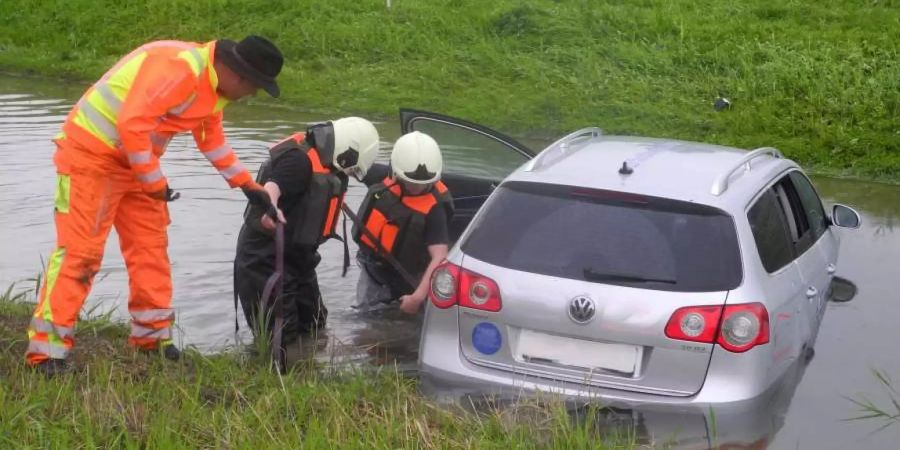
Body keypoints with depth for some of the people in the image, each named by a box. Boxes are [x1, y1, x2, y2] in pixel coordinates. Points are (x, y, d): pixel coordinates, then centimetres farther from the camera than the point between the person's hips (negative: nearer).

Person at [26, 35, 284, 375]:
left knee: (150, 246, 10)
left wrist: (247, 185, 15)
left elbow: (212, 140, 19)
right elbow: (132, 124, -32)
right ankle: (48, 349, -7)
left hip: (137, 161, 10)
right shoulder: (177, 67, -27)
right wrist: (154, 181, -23)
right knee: (79, 250, -10)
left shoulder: (215, 84, 6)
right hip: (91, 153, -9)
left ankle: (153, 335, 21)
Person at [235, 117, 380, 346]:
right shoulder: (300, 159, -23)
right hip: (264, 258, -11)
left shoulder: (321, 159, 8)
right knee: (279, 335, -12)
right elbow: (270, 189, -40)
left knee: (313, 325, 18)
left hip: (295, 256, 11)